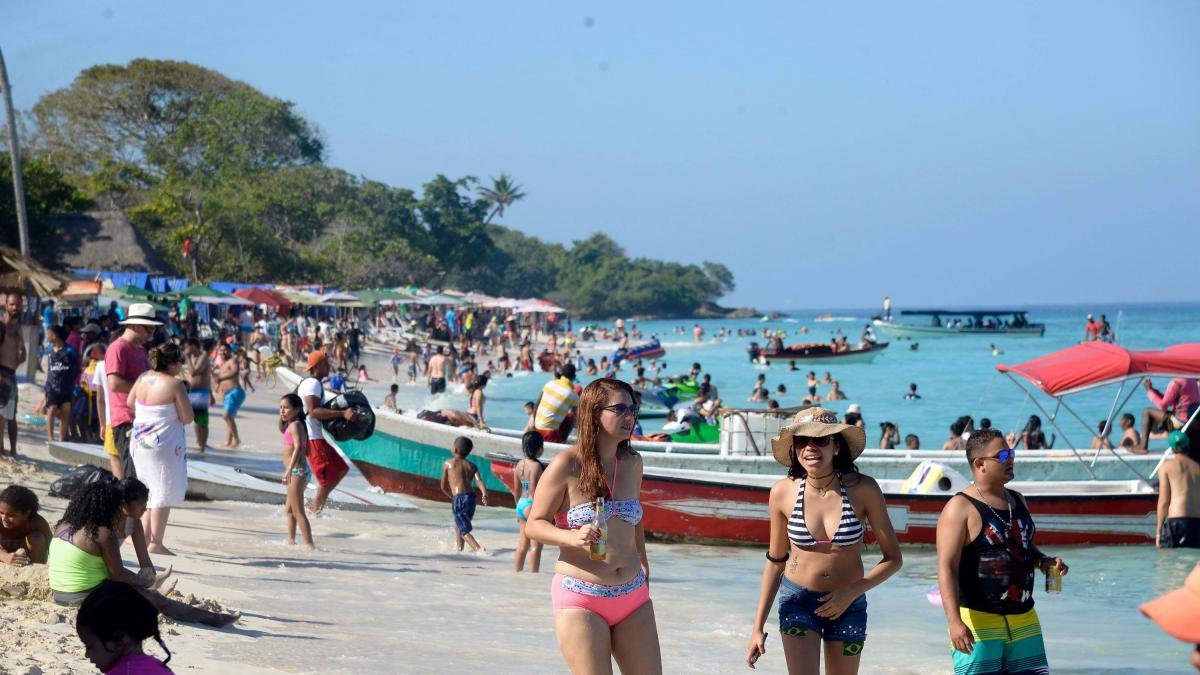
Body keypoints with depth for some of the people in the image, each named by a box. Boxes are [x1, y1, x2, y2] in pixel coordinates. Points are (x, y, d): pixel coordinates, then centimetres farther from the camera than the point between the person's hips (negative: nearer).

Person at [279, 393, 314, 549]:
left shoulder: (295, 425, -15)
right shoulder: (293, 425, 15)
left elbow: (298, 447, -29)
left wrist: (289, 469, -37)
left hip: (297, 472, -11)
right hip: (299, 471, 11)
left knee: (298, 511, -10)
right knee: (289, 508, 24)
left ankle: (309, 545, -13)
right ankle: (291, 541, 35)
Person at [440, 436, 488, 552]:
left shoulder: (448, 463, 7)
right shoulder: (472, 466, 15)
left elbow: (444, 487, 11)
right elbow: (479, 481, -4)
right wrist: (484, 495, -18)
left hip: (458, 498, -5)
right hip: (471, 497, 5)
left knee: (464, 531, -5)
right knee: (459, 525, 29)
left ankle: (478, 549, -25)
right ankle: (459, 546, 33)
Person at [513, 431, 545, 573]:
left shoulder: (520, 464, 7)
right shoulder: (536, 466, -16)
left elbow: (516, 490, 13)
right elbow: (533, 490, -20)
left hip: (522, 504, 8)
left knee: (522, 546, 16)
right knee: (536, 546, 0)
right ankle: (533, 574, 2)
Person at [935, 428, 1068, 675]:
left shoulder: (1018, 501, 14)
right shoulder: (961, 508, -10)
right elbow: (947, 567, -17)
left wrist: (1044, 562, 6)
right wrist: (954, 621, -28)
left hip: (1023, 619, 7)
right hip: (978, 620, -7)